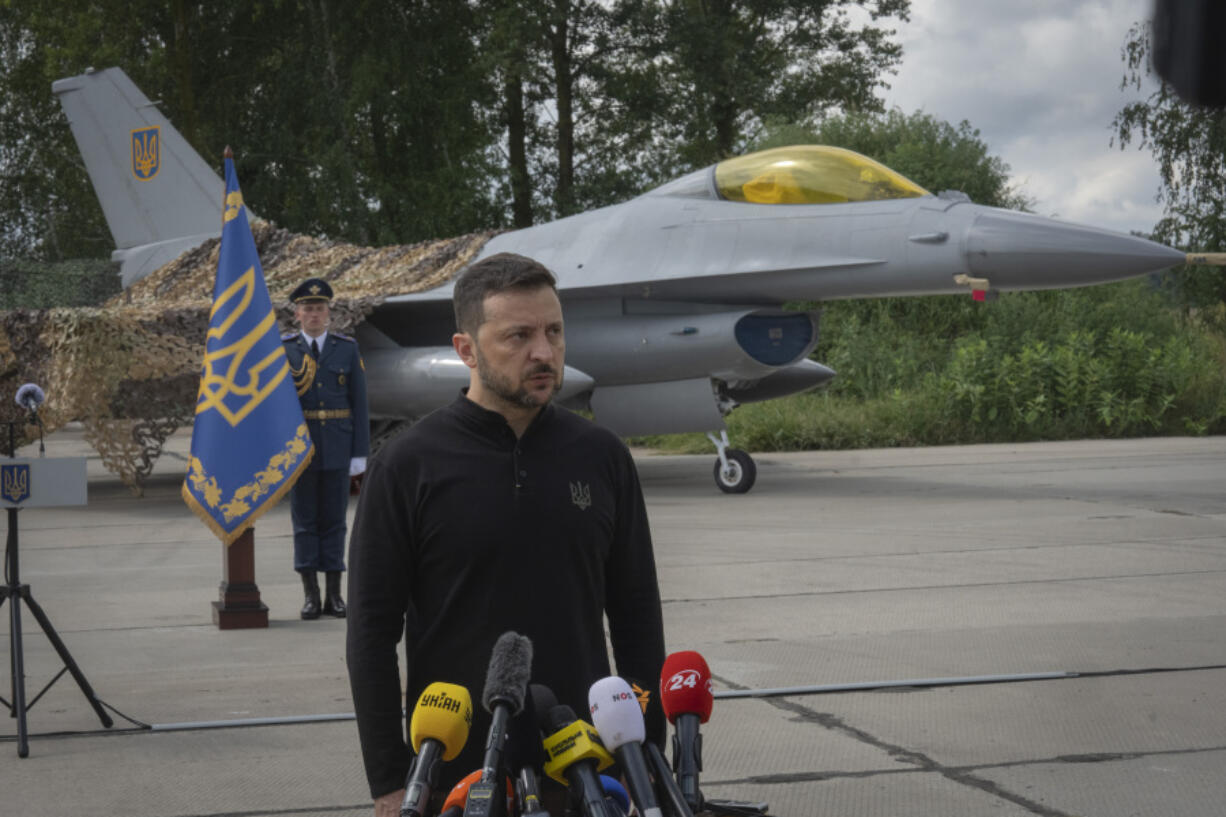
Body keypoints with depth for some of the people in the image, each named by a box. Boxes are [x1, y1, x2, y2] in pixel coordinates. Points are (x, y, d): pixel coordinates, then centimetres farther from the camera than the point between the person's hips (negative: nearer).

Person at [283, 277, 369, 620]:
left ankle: (334, 593, 9)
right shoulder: (282, 349, 3)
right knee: (304, 521, 3)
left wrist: (360, 452, -2)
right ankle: (311, 594, 7)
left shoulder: (347, 348, 4)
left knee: (334, 520, 4)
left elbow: (359, 403, 3)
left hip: (337, 447, 0)